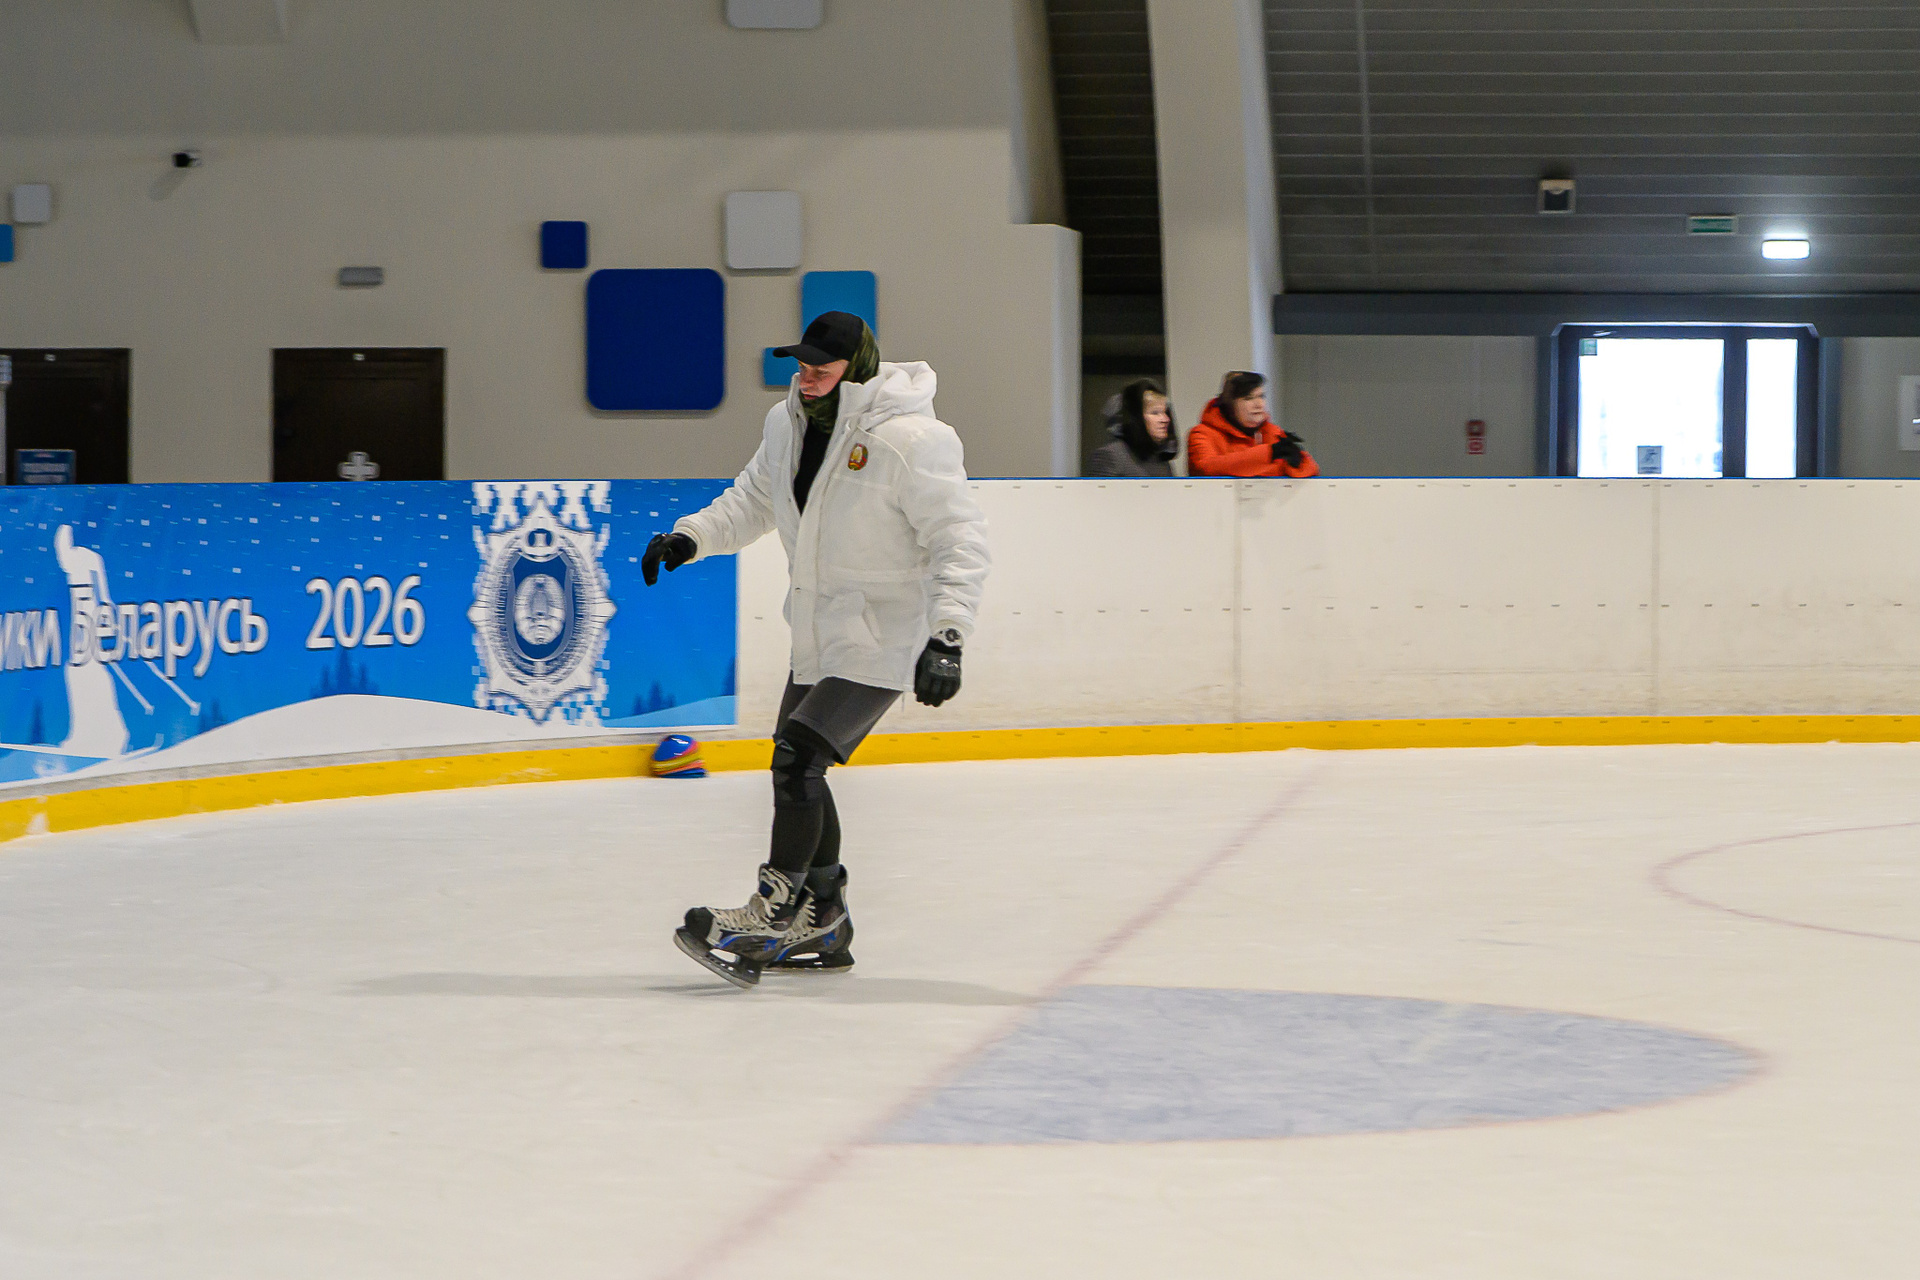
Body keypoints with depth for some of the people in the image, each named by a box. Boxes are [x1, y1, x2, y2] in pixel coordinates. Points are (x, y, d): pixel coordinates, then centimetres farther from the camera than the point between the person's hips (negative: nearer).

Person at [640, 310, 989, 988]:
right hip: (816, 638, 9)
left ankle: (773, 913, -9)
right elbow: (753, 501, 20)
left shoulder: (912, 441, -21)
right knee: (796, 772, 13)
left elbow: (959, 539, -21)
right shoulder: (789, 424, 3)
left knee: (798, 760, -17)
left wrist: (947, 635, -29)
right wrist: (691, 536, 5)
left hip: (881, 640, -9)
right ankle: (824, 922, 26)